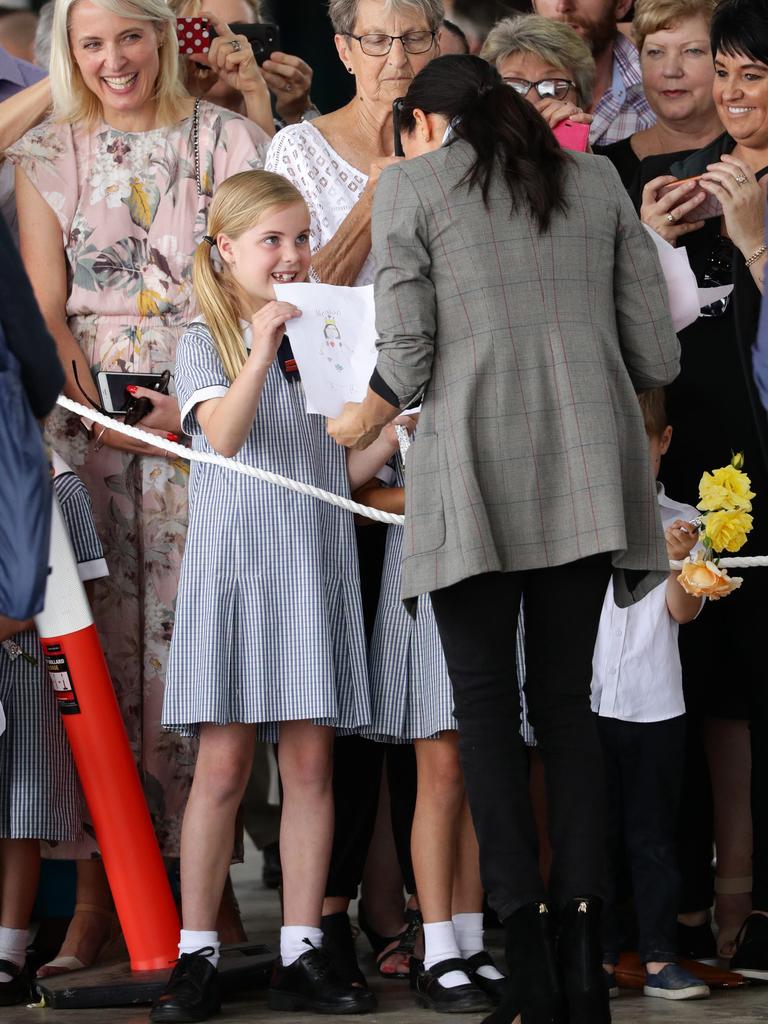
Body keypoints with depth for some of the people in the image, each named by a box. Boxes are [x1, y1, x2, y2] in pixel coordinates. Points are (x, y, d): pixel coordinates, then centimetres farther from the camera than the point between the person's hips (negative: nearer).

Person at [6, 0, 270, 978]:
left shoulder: (226, 140, 7)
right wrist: (97, 407, -12)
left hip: (205, 419, -1)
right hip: (90, 421, 1)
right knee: (92, 639, -5)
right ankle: (95, 896, 0)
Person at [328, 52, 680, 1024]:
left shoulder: (412, 185, 4)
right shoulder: (597, 181, 15)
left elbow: (407, 359, -3)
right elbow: (656, 353, 10)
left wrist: (363, 422, 18)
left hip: (476, 470, -3)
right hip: (589, 471, 3)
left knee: (486, 703, 3)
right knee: (564, 699, 10)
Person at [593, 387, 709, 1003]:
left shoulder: (679, 522, 3)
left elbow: (683, 611, -8)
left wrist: (681, 560, -26)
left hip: (656, 704, 0)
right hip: (586, 699, 0)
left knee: (654, 834, 3)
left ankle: (660, 956, 5)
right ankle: (600, 956, 10)